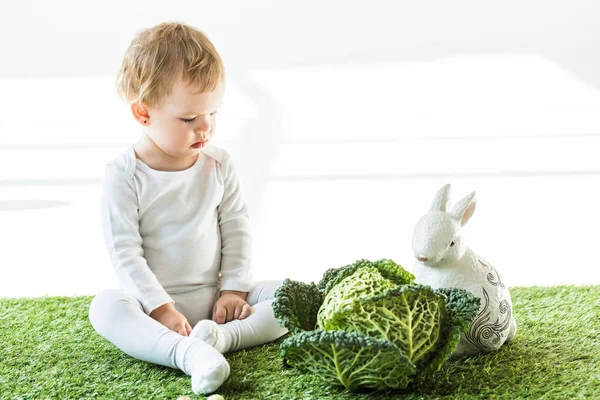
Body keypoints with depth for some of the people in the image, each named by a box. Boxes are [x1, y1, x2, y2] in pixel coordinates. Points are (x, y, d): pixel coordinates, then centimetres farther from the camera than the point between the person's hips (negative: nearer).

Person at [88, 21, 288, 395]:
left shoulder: (219, 165, 2)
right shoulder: (125, 175, -9)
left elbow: (237, 232, 5)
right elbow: (125, 252, -13)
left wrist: (234, 288, -7)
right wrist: (161, 309, -20)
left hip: (214, 295, 3)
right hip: (153, 299, -3)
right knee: (105, 307, -34)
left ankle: (220, 337, -35)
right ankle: (187, 353, -51)